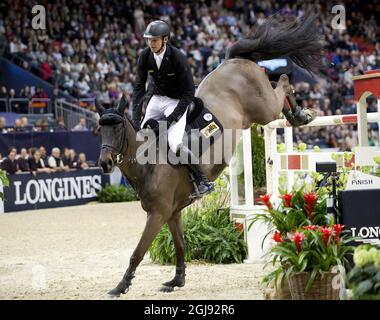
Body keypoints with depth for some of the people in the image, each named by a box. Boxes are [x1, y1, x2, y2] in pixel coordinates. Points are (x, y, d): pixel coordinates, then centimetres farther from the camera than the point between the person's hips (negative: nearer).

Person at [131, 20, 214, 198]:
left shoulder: (178, 58, -23)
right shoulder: (145, 56, -8)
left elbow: (189, 93, -20)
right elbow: (139, 86, -1)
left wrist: (171, 119, -25)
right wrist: (136, 115, -14)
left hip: (177, 102, -6)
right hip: (157, 98, 6)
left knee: (174, 144, -22)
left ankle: (204, 182, -13)